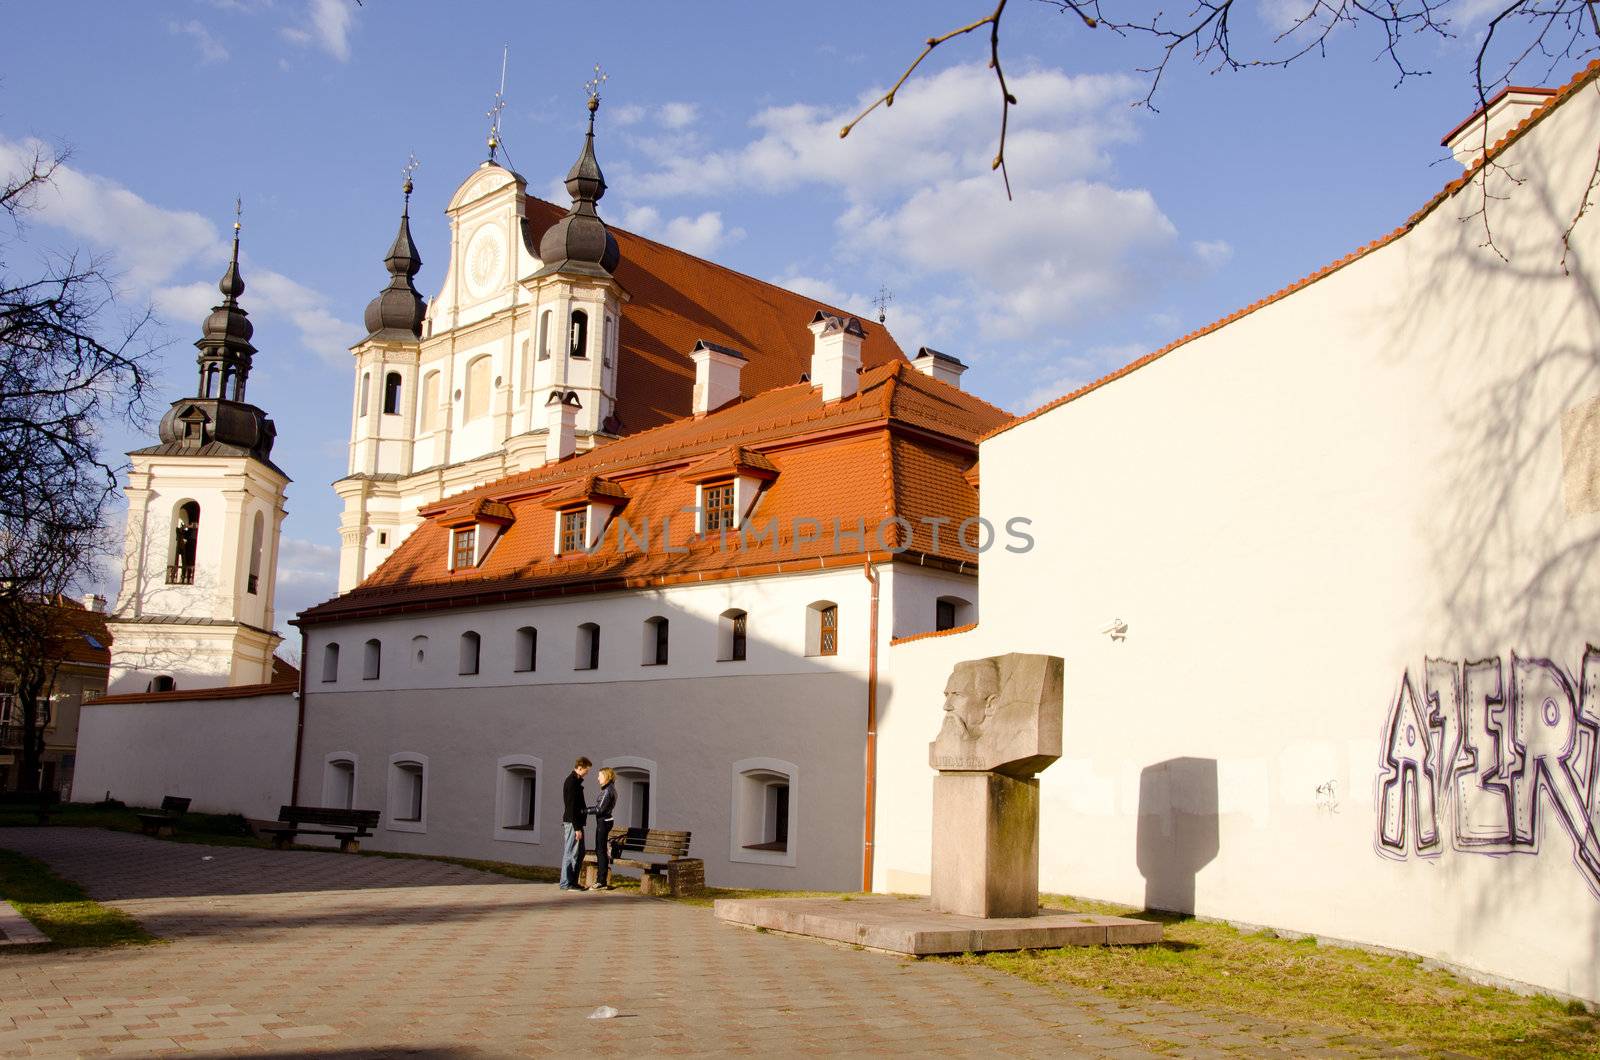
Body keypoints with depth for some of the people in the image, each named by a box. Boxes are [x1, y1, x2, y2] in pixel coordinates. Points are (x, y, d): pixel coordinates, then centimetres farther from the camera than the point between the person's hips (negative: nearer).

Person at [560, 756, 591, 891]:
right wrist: (577, 828, -21)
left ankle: (573, 881, 19)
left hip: (576, 822, 10)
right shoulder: (572, 782, -16)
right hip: (572, 823, -10)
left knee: (580, 853, 14)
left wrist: (586, 809, 16)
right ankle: (566, 883, 0)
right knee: (571, 853, -5)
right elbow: (571, 807, -20)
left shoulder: (576, 781, 16)